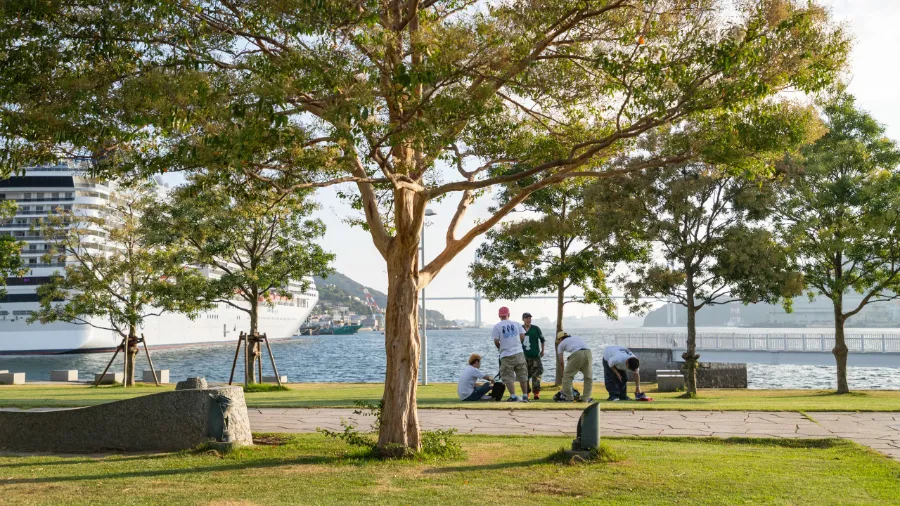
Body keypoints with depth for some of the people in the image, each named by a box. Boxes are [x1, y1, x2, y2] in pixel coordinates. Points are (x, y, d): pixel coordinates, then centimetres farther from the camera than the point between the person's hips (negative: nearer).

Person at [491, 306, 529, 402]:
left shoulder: (497, 326, -4)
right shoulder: (516, 324, 6)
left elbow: (496, 341, -5)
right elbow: (522, 337, 4)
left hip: (506, 355, -3)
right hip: (519, 353, 3)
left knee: (508, 377, 2)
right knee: (522, 375, 11)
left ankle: (513, 396, -8)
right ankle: (525, 396, 15)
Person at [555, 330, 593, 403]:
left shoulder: (561, 344, 24)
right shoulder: (576, 337, 36)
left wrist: (563, 374, 35)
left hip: (577, 354, -4)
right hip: (588, 352, 4)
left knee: (567, 376, 10)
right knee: (588, 377, 17)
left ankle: (568, 397, 8)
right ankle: (585, 398, 16)